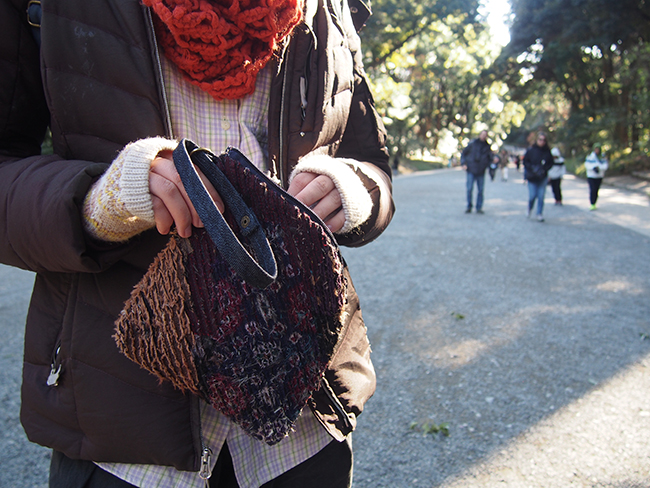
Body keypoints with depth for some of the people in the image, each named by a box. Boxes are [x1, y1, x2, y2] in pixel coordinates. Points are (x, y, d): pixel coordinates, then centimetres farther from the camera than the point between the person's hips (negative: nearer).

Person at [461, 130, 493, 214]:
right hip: (471, 171, -2)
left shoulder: (487, 147, 9)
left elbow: (490, 159, 16)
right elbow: (463, 153, 8)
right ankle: (469, 207, 6)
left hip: (481, 172, 2)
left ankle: (479, 208, 11)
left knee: (480, 190, 2)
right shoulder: (472, 144, 3)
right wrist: (464, 163, -5)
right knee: (469, 189, -5)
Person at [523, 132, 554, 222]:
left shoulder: (547, 151, 2)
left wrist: (544, 169, -8)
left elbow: (551, 163, 8)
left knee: (541, 196, -1)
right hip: (532, 177, -1)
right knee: (532, 195, -3)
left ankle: (540, 214, 10)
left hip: (543, 177, 2)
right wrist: (533, 168, -13)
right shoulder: (531, 150, -4)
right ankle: (530, 209, 27)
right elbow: (525, 161, -1)